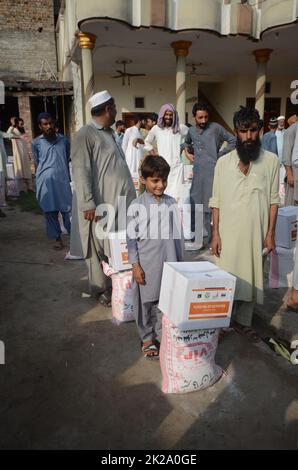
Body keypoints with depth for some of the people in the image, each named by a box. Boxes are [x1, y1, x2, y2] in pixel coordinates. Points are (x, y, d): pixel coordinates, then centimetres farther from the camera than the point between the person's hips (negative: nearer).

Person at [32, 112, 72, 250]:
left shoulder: (63, 140, 6)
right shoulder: (36, 143, 2)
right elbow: (37, 163, 11)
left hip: (63, 179, 1)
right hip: (46, 182, 0)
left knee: (67, 208, 1)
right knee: (50, 211, 4)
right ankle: (57, 238, 16)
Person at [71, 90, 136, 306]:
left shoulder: (109, 132, 17)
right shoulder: (86, 134, -9)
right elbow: (81, 171, -15)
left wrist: (130, 195, 20)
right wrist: (88, 204, -21)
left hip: (120, 200, 8)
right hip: (101, 204, -8)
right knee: (102, 249, 2)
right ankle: (104, 290, 17)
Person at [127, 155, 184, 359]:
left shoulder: (172, 203, 3)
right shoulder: (137, 206, -7)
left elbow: (178, 235, 8)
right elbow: (131, 237, -5)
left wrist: (180, 261, 10)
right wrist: (135, 265, -8)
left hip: (169, 262, 3)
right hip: (147, 264, -2)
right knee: (147, 301, 9)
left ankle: (162, 335, 29)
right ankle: (147, 338, 28)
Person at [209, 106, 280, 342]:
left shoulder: (271, 161, 0)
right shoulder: (223, 162, 1)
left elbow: (273, 200, 1)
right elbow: (216, 201, 2)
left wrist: (270, 233, -3)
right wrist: (215, 233, -3)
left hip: (256, 232, 1)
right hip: (228, 232, 0)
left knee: (251, 278, 10)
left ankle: (243, 321, 28)